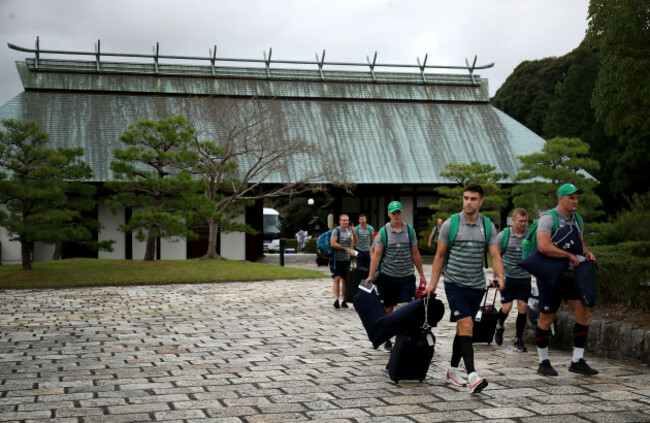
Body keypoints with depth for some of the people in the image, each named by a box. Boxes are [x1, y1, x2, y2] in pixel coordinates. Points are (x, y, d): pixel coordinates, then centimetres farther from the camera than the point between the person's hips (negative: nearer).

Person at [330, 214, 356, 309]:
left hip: (346, 259, 5)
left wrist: (354, 232, -9)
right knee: (337, 279, -13)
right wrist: (345, 248, -14)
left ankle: (344, 301, 11)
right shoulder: (336, 230, -7)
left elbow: (355, 242, 6)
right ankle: (336, 299, -19)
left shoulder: (350, 231, 12)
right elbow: (333, 243, -17)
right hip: (336, 259, -5)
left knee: (344, 280, 7)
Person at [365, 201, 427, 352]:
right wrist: (371, 275, -10)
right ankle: (387, 340, 21)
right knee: (388, 310, 8)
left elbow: (415, 254, 11)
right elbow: (376, 254, -3)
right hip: (387, 277, -1)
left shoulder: (410, 230, 5)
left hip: (407, 277, 1)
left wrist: (421, 274, 13)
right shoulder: (383, 232, -1)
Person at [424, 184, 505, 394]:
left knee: (463, 328, 14)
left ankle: (453, 369, 30)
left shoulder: (488, 226, 4)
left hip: (477, 286, 4)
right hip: (455, 284, -3)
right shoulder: (450, 224, -3)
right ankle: (472, 376, -23)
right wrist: (433, 283, 2)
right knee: (466, 326, -17)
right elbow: (440, 255, 4)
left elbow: (495, 255, -2)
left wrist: (499, 276, -21)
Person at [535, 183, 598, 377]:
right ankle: (543, 363, 17)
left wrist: (587, 253, 0)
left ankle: (577, 361, 8)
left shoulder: (576, 219, 11)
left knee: (583, 314, -1)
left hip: (570, 274, 7)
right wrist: (570, 255, -23)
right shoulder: (548, 218, -14)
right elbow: (543, 246, -29)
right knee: (546, 319, 2)